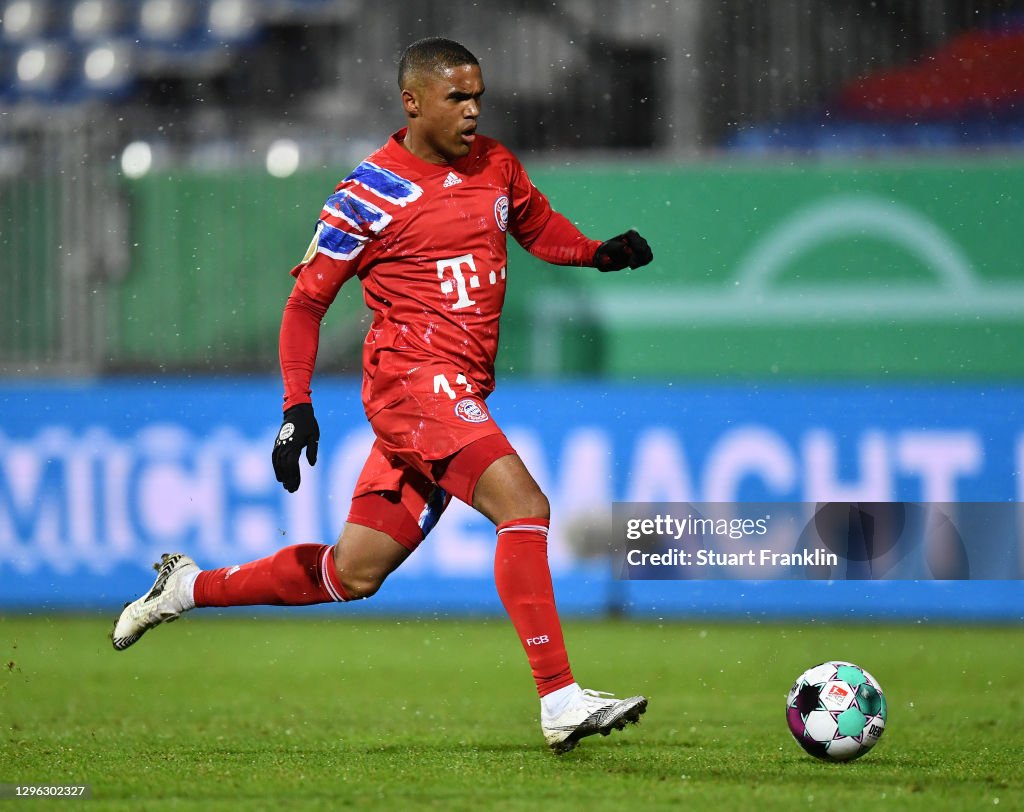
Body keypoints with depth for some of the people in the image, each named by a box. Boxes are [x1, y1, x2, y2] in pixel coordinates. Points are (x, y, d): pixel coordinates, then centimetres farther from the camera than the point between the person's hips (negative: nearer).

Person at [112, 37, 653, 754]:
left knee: (353, 573, 11)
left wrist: (599, 252, 10)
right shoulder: (371, 194, -5)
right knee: (524, 505, -24)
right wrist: (297, 405, -8)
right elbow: (307, 300, 0)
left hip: (461, 393, 7)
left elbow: (538, 226, 31)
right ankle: (561, 703, -28)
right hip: (414, 377, -7)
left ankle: (190, 587, 27)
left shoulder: (496, 165, 13)